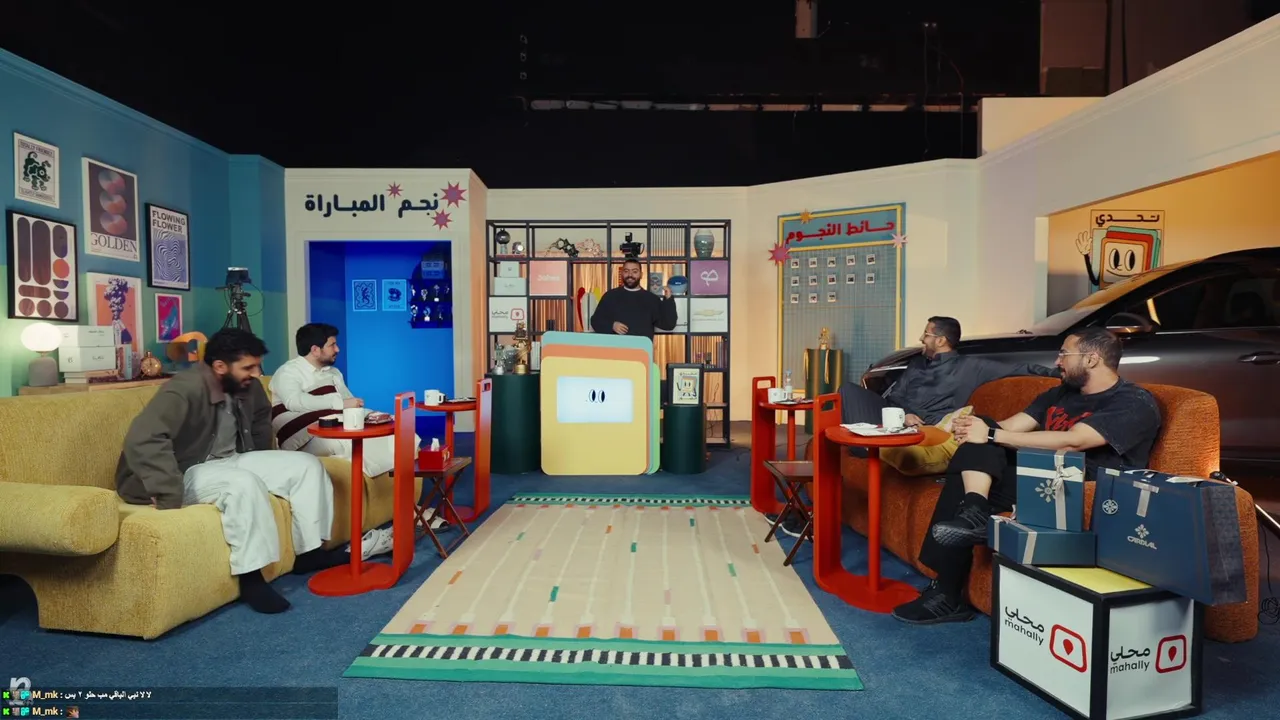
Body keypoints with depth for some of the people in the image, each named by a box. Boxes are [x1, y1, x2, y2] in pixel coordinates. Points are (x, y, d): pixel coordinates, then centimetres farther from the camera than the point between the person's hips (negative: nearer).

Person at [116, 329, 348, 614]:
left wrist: (266, 465, 19)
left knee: (306, 464, -3)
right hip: (188, 473, -8)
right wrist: (170, 496, -41)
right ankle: (251, 577, -26)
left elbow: (261, 420, 21)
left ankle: (308, 551, 0)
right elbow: (142, 439, -38)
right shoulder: (185, 390, -26)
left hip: (232, 462, 8)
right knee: (244, 483, -38)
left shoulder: (249, 387, -2)